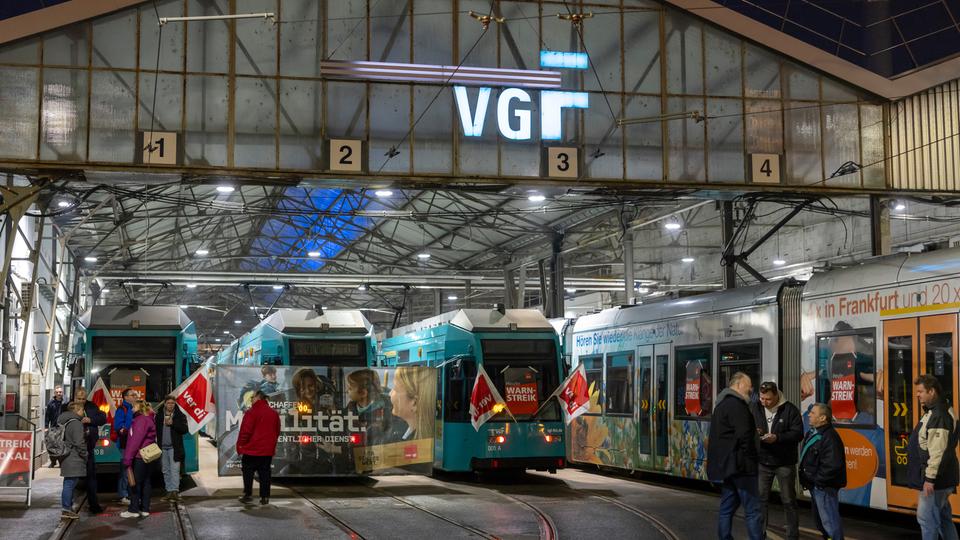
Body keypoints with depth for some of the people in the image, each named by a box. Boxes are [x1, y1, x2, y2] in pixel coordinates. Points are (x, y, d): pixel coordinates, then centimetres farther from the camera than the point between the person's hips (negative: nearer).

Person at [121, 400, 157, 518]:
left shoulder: (142, 420, -14)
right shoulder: (147, 420, 18)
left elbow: (136, 440, -20)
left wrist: (128, 458, -19)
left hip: (139, 457, -10)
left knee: (135, 482, -3)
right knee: (145, 482, 11)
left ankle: (133, 509, 1)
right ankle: (144, 509, 15)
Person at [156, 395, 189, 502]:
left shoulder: (180, 416, 3)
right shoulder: (159, 416, 11)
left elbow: (184, 429, -5)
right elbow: (156, 430, 12)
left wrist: (172, 423, -13)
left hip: (174, 448, -4)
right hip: (163, 447, 4)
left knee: (174, 470, -11)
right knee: (166, 471, 8)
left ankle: (175, 491, -15)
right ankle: (169, 491, 13)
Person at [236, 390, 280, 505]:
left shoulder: (251, 413, -13)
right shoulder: (274, 413, 8)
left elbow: (245, 432, -15)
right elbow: (277, 431, 15)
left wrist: (240, 446, -4)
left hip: (251, 450, -5)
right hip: (268, 451, 5)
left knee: (248, 472, 7)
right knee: (264, 473, 8)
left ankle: (248, 494, 7)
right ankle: (265, 497, 5)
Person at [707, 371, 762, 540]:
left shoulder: (722, 404, 18)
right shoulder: (736, 404, -14)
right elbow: (744, 436, -22)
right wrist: (750, 459, -12)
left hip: (725, 464, 10)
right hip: (740, 464, -10)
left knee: (727, 508, 12)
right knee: (753, 510, -9)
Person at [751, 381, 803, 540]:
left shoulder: (790, 409, -10)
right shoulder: (754, 408, 1)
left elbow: (798, 433, -14)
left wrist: (777, 438, -26)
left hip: (785, 463, -3)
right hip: (762, 462, 3)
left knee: (788, 500, 7)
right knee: (760, 498, 6)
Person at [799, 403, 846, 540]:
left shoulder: (829, 437, -22)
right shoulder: (813, 433, 11)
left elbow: (832, 466, -29)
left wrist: (817, 480, -21)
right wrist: (808, 479, 13)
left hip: (824, 487, -11)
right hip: (816, 485, 11)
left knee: (829, 520, -7)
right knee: (819, 518, 22)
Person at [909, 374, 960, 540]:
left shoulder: (938, 415, -20)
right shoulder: (934, 411, 14)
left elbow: (938, 451, -26)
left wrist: (930, 478, -25)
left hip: (936, 478, -11)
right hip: (941, 477, 11)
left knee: (926, 518, -6)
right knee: (943, 517, 16)